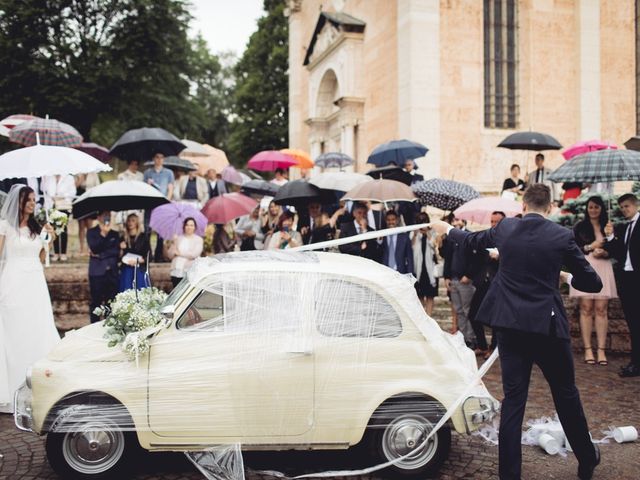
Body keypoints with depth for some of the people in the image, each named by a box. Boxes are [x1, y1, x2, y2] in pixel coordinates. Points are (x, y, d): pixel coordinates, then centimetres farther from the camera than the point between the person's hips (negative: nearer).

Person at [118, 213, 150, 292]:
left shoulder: (143, 237, 2)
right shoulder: (123, 238, 11)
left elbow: (148, 256, -1)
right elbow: (119, 256, 13)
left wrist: (138, 261, -14)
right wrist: (122, 249, -5)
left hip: (140, 270, -2)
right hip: (126, 271, 3)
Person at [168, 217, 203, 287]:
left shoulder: (198, 239, 4)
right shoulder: (178, 238, 14)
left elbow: (195, 254, -9)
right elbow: (170, 255, 11)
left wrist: (179, 253, -2)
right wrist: (174, 244, -6)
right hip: (176, 273, 4)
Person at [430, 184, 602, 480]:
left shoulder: (505, 228, 2)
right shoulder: (562, 236, -6)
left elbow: (472, 240, 21)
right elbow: (593, 284, -2)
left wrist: (446, 229, 39)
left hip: (509, 325, 3)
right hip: (547, 325, -2)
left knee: (513, 398, 7)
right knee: (566, 394, 15)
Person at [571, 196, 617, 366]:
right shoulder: (580, 227, 8)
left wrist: (604, 253, -8)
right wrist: (590, 247, -8)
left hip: (603, 269, 1)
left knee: (601, 309, -2)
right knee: (586, 309, -3)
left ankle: (601, 350, -2)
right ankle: (587, 349, -2)